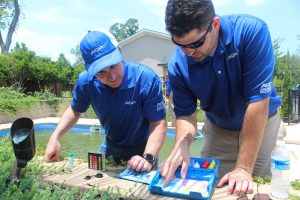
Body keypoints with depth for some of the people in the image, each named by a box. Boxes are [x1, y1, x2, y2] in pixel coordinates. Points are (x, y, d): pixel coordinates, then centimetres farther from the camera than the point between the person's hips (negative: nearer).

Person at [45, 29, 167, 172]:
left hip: (142, 149, -3)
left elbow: (159, 123, -28)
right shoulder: (86, 82, -18)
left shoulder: (146, 79, -32)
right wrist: (55, 137, -11)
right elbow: (75, 111, 1)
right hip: (110, 147, 4)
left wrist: (148, 158, -42)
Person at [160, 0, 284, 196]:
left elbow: (259, 101, -32)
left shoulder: (251, 31, -30)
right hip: (218, 129, 2)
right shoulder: (177, 65, -22)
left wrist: (244, 168, -30)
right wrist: (182, 144, -36)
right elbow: (185, 114, -13)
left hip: (262, 124, -1)